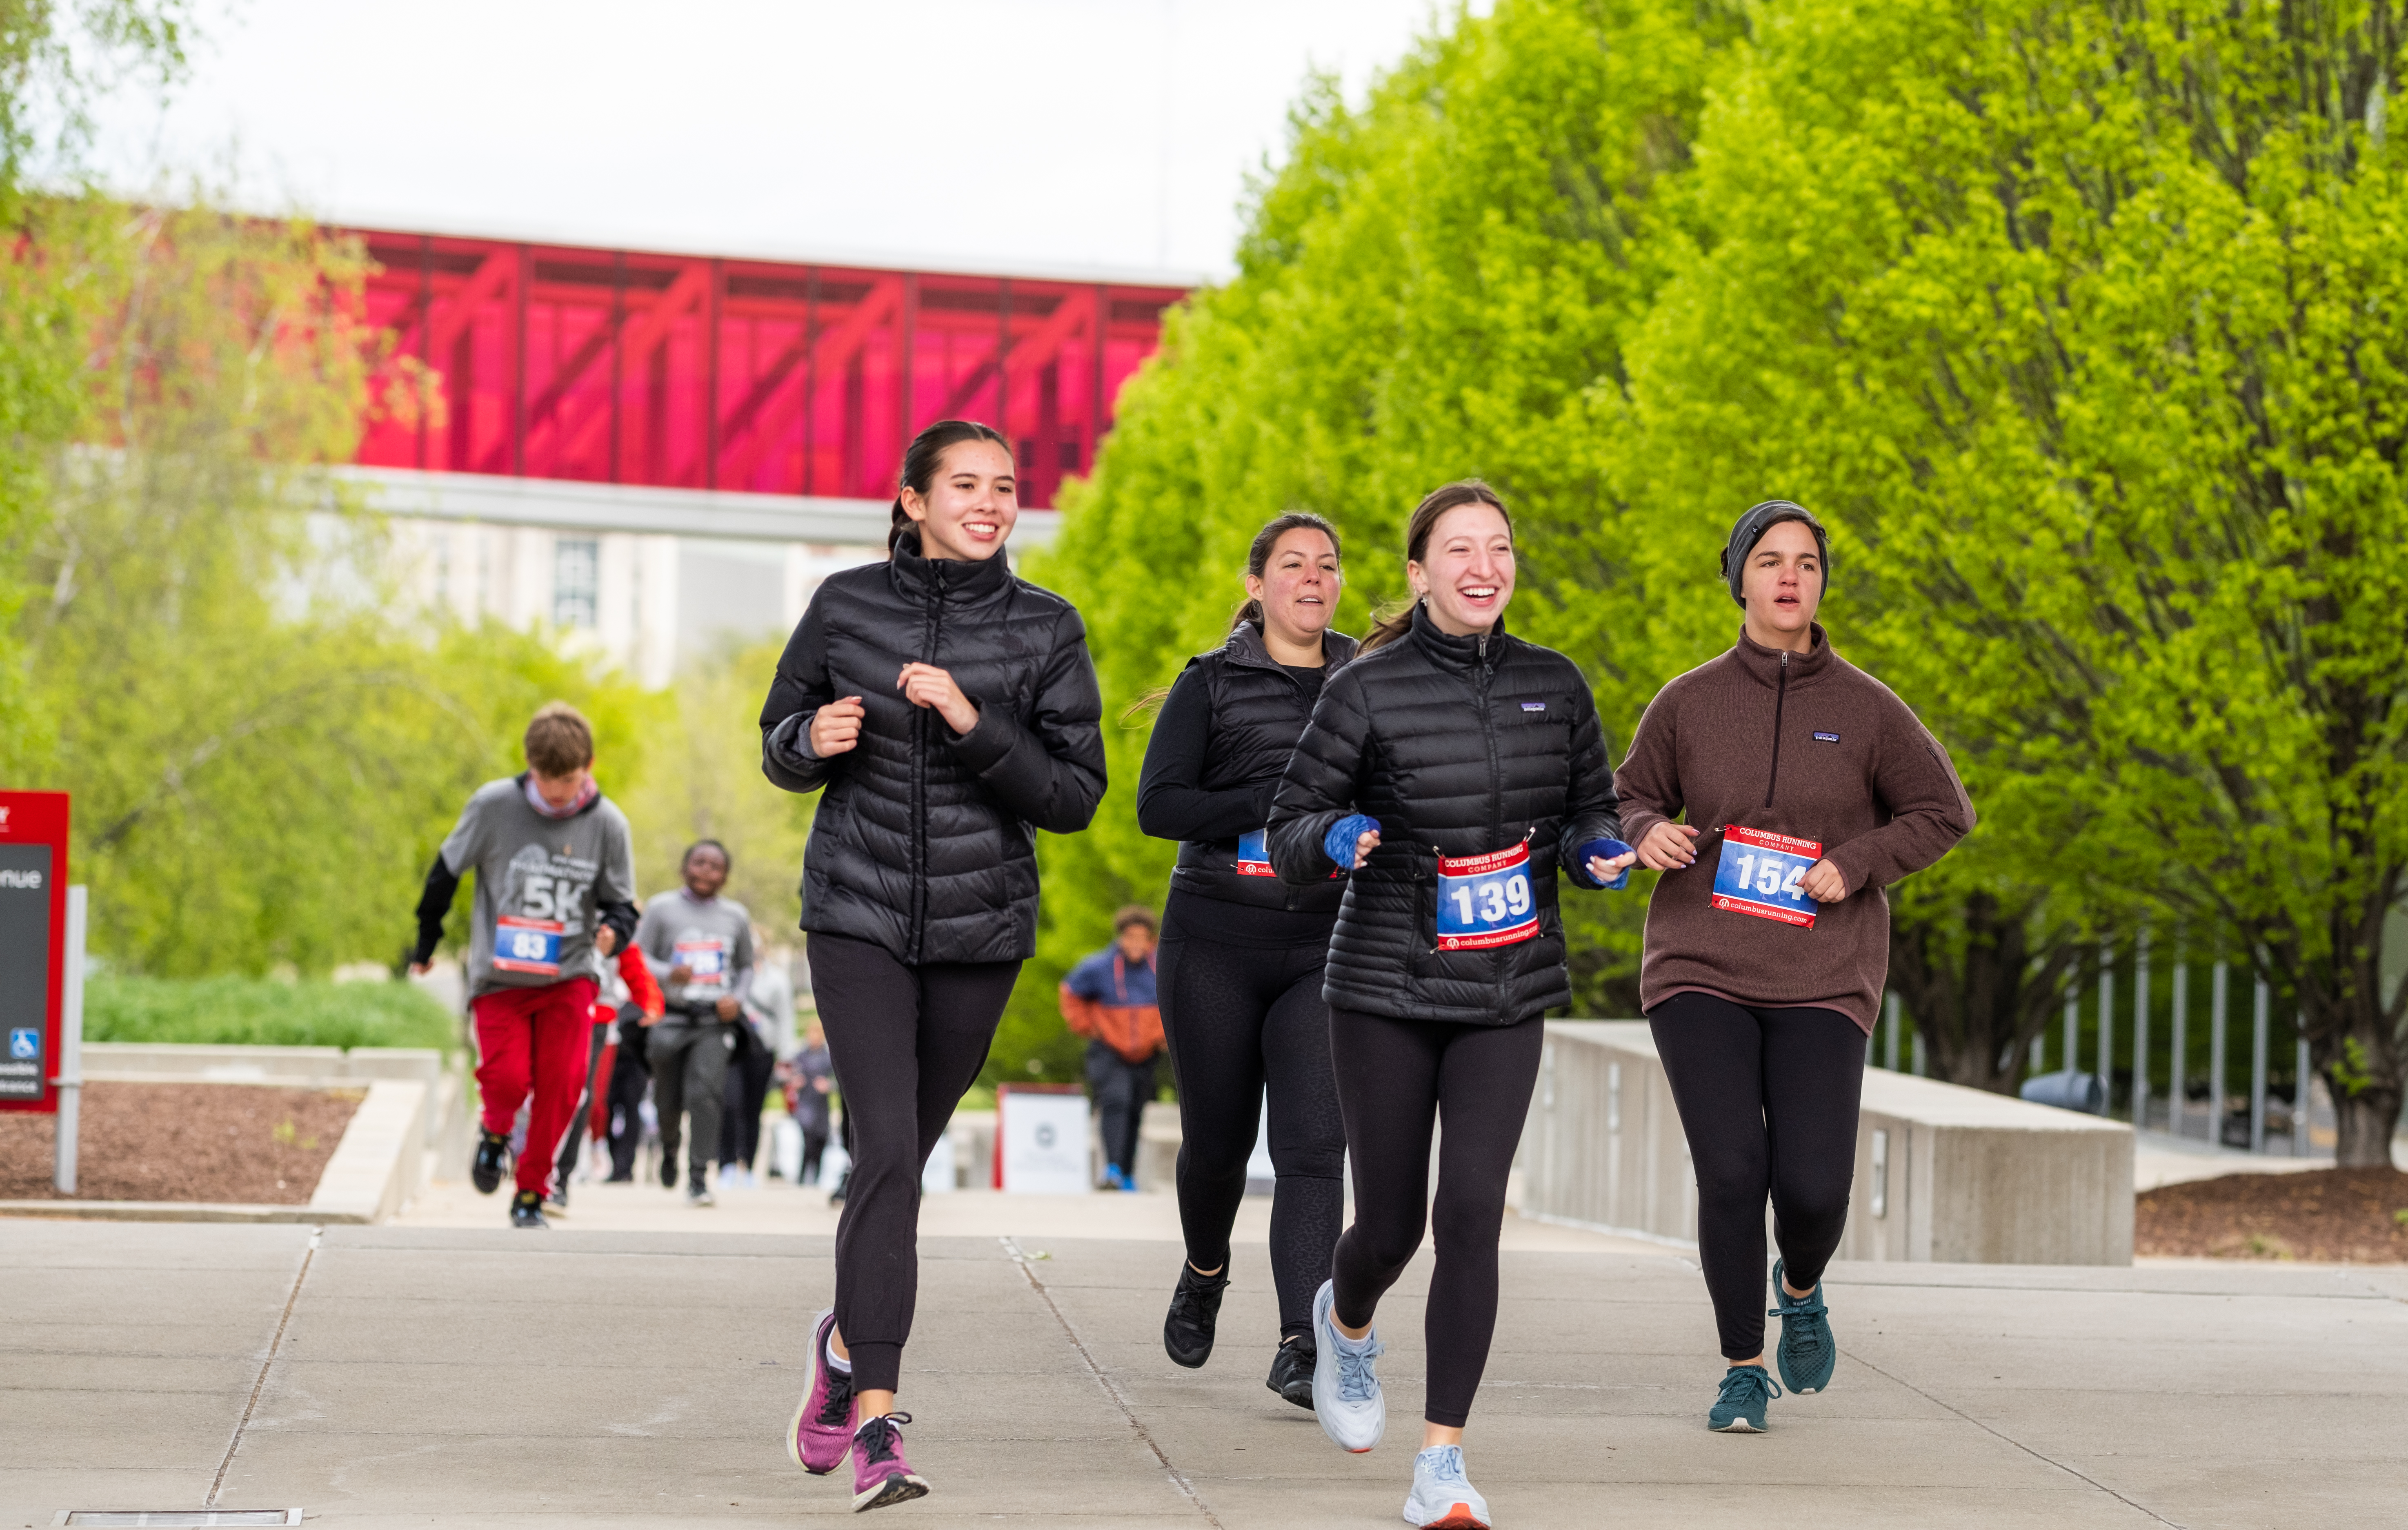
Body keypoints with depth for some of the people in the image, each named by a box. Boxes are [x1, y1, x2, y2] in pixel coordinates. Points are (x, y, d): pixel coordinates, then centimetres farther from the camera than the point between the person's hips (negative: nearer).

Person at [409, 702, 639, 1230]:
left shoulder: (607, 824, -5)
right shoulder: (493, 805, -8)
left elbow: (621, 904, 2)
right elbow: (446, 873, 6)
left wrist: (613, 930, -22)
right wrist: (425, 943, 14)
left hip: (570, 975, 1)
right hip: (499, 974, -1)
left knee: (561, 1084, -9)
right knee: (507, 1077, -14)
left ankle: (531, 1195, 8)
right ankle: (495, 1132, 23)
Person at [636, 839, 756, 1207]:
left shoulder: (735, 916, 12)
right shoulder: (662, 908, 4)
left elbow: (746, 966, 22)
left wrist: (738, 998, 2)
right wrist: (668, 973, -20)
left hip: (716, 1020, 0)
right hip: (671, 1016, 0)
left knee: (705, 1091, -17)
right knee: (668, 1100, 7)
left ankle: (699, 1177, -15)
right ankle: (669, 1148, 41)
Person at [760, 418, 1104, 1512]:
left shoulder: (1046, 629, -3)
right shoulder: (846, 605, -2)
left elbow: (1075, 798, -6)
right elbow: (781, 748, 9)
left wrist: (974, 724, -20)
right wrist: (815, 741, -14)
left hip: (980, 930, 2)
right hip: (859, 917, -2)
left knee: (904, 1157, 13)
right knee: (886, 1151, -16)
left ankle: (847, 1338, 41)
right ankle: (877, 1422, -16)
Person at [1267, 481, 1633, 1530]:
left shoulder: (1553, 686, 4)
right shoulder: (1368, 690, -7)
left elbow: (1591, 810, 16)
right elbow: (1289, 832, -3)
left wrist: (1599, 853, -7)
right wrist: (1334, 840, -25)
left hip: (1506, 998, 2)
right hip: (1386, 991, -2)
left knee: (1471, 1214, -13)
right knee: (1390, 1227, 6)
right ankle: (1346, 1323, 44)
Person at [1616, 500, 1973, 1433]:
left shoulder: (1865, 709, 1)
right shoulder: (1688, 703, 3)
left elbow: (1943, 813, 7)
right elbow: (1631, 798, 15)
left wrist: (1854, 864, -8)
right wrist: (1648, 833, -8)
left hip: (1821, 983, 0)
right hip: (1701, 972, 0)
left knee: (1813, 1188, -9)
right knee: (1731, 1173, -13)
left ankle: (1801, 1288, 28)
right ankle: (1743, 1371, 8)